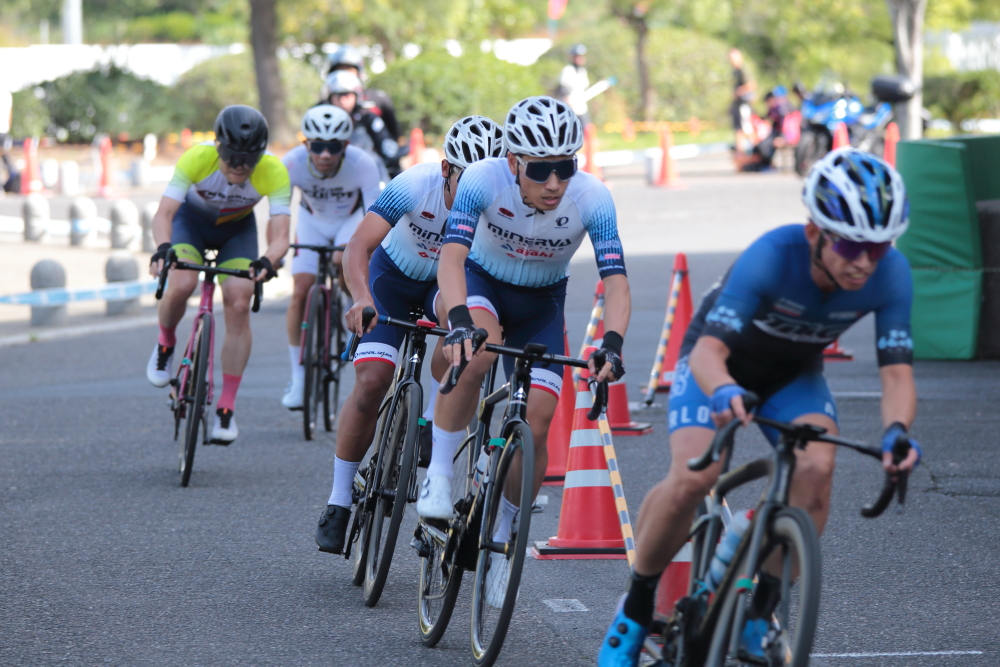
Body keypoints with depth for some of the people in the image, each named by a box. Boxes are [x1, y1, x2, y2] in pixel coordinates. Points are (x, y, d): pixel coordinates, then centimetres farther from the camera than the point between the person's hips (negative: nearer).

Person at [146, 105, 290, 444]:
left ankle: (226, 407, -9)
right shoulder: (197, 158, -35)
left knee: (239, 305, -18)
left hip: (238, 228, 1)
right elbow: (163, 214, -37)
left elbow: (280, 235, -36)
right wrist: (162, 248, -57)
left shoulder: (274, 173, -33)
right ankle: (166, 342, 7)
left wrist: (267, 261, -58)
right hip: (193, 218, -1)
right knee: (181, 285, -28)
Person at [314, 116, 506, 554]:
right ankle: (338, 504, -1)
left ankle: (431, 423, -13)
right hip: (394, 275, -1)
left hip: (447, 281, 1)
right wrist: (363, 300, -57)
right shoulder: (416, 186, -33)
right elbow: (358, 248, -39)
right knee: (371, 383, -14)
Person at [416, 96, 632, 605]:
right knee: (476, 352, -36)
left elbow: (615, 280, -31)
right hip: (482, 282, -2)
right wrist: (459, 324, -57)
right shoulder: (484, 180, -32)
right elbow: (452, 256, -40)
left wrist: (612, 344, -48)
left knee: (537, 422, -11)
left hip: (541, 304, 2)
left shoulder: (592, 198, -29)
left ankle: (500, 543, 11)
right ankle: (437, 478, -21)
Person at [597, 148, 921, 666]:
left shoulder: (891, 274, -28)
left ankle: (761, 612, -11)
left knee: (816, 467, -27)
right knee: (692, 478, -26)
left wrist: (897, 430, -49)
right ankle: (636, 608, -1)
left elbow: (896, 371, -27)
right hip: (721, 366, -3)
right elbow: (708, 349, -44)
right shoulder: (772, 257, -38)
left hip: (794, 376, 3)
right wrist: (724, 391, -67)